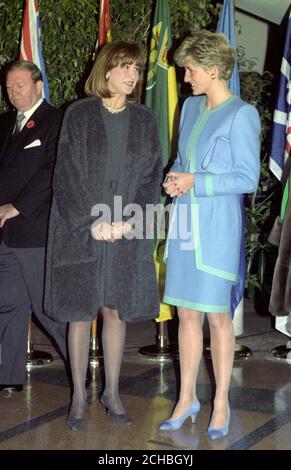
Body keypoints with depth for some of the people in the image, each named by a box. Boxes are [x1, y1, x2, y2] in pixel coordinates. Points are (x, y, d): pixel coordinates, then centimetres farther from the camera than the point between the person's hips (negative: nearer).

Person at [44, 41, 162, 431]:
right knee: (80, 312, 4)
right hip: (80, 230, -2)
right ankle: (79, 396, 16)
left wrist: (129, 221, -9)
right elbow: (67, 175, -5)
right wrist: (94, 222, -13)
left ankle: (112, 392, 21)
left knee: (116, 311, 8)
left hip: (128, 234, 2)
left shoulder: (145, 120, 7)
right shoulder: (79, 114, -1)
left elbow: (152, 177, 4)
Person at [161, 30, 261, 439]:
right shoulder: (191, 107, 12)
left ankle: (221, 404, 16)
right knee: (187, 313, 10)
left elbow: (248, 178, -11)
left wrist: (196, 182, -14)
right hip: (185, 222, 6)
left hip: (217, 225, -6)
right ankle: (187, 398, 22)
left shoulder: (241, 115, -9)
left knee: (217, 314, 2)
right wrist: (173, 179, 0)